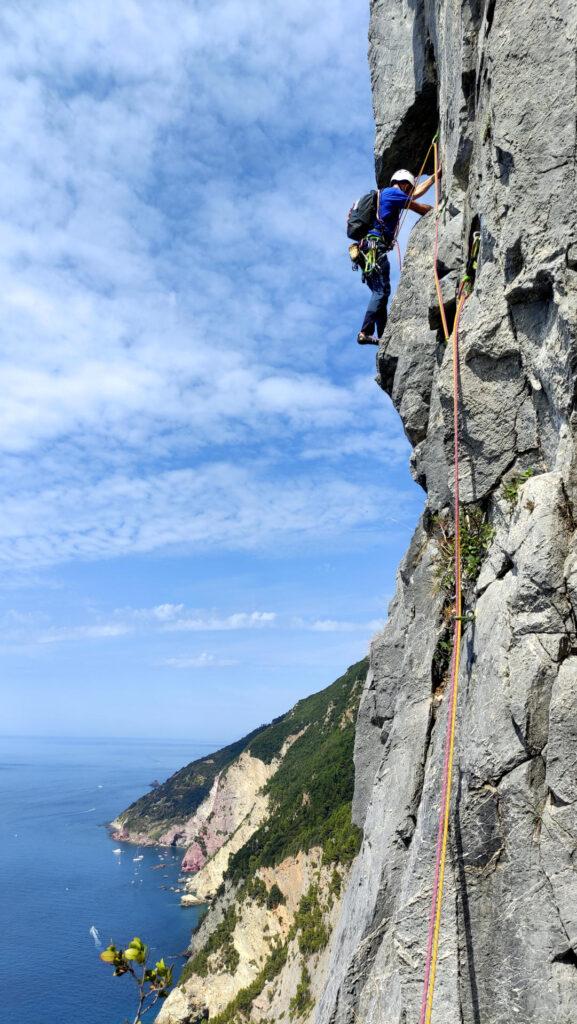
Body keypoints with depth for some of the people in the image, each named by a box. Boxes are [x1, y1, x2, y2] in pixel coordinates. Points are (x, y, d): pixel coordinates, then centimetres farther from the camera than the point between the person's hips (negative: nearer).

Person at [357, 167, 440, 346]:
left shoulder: (385, 194, 30)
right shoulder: (393, 192, 2)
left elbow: (416, 193, 39)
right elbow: (420, 208, 4)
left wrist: (436, 176, 43)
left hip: (366, 248, 10)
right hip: (375, 246, -10)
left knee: (379, 292, 6)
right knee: (381, 291, -16)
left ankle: (383, 335, 2)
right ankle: (365, 333, -26)